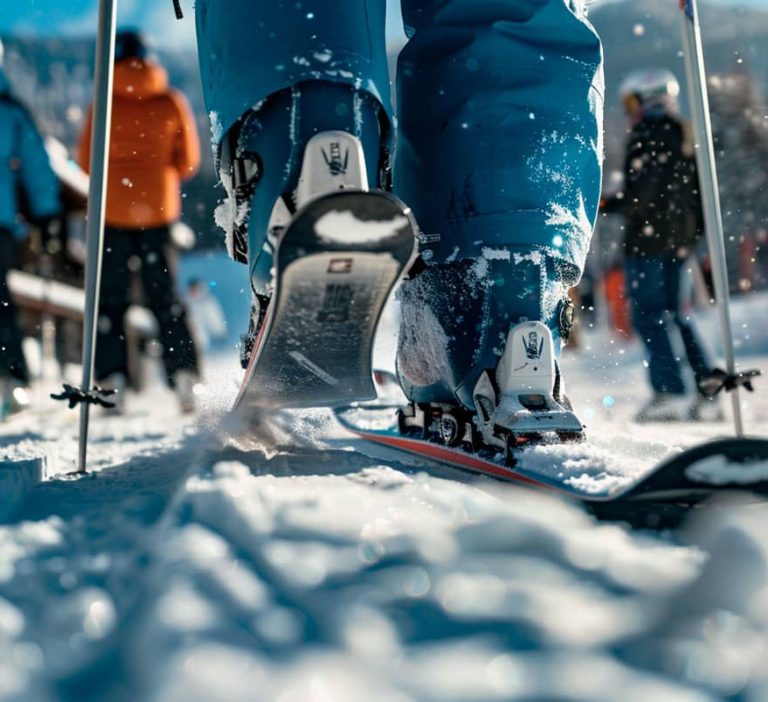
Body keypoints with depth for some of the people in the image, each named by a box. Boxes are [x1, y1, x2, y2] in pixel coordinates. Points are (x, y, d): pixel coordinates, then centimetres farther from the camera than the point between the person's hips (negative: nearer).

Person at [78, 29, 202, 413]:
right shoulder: (172, 102, -2)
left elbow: (87, 159, -1)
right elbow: (188, 160, 3)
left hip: (112, 207, -1)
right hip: (159, 208, 2)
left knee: (110, 297, 7)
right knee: (165, 296, 9)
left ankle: (111, 381, 5)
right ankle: (183, 376, 3)